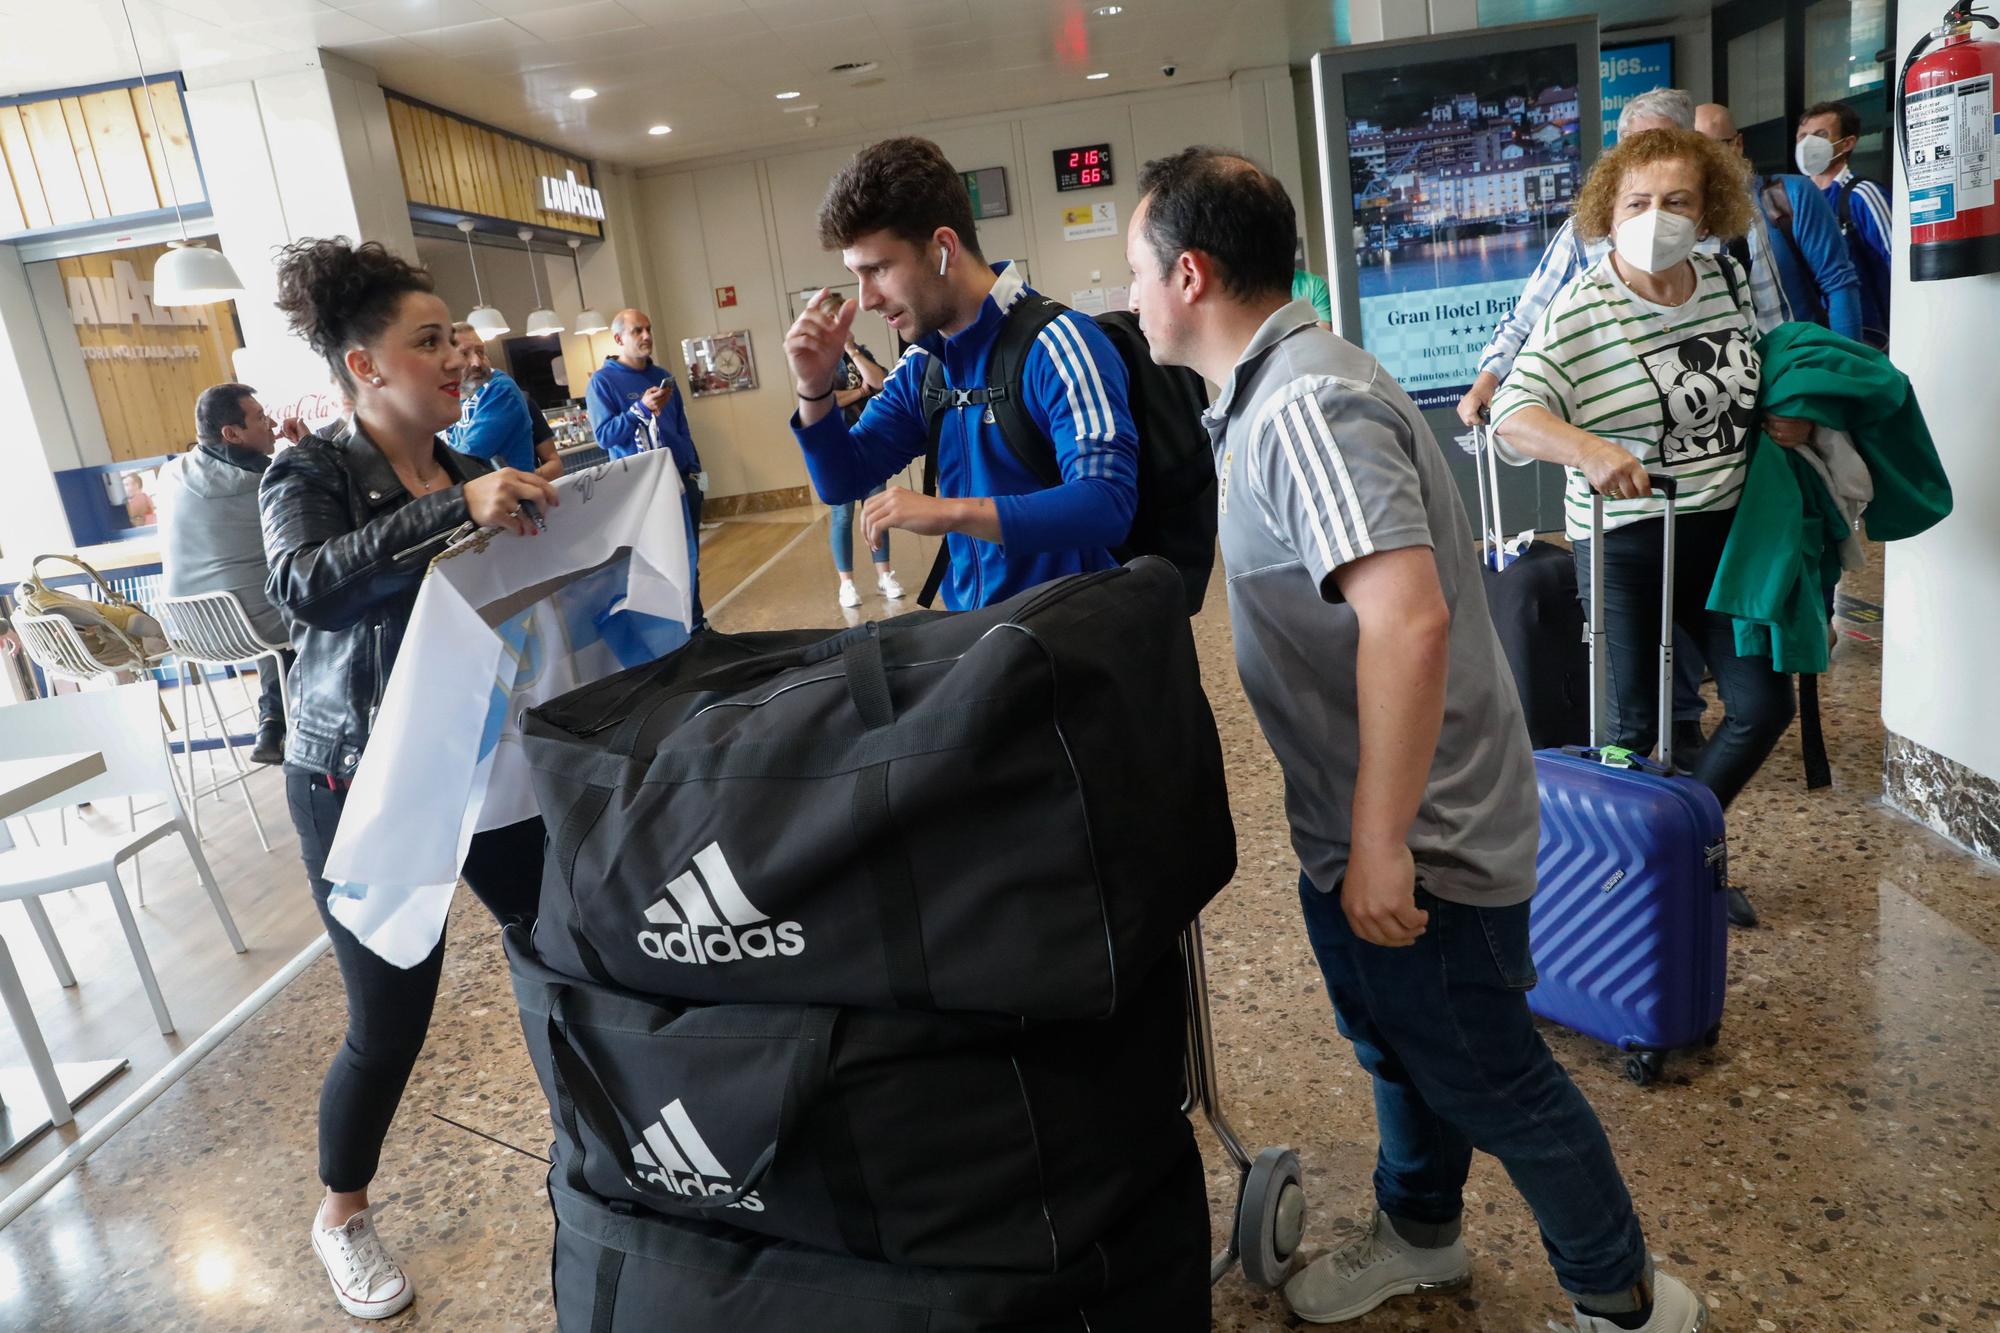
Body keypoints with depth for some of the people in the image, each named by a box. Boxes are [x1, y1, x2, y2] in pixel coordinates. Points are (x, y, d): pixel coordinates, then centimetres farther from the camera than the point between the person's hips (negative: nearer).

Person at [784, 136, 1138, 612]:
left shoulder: (1057, 345, -14)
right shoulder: (921, 366, 7)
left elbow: (1108, 503, -24)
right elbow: (842, 483, 12)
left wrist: (950, 512, -28)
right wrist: (815, 389, -4)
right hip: (972, 625, 6)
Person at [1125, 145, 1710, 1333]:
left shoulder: (1304, 406, -25)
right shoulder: (1279, 388, 7)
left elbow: (1408, 618, -35)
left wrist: (1380, 845, -29)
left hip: (1418, 838, -9)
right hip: (1358, 826, 9)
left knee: (1487, 1076, 11)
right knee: (1399, 1045, 26)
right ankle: (1420, 1235, 50)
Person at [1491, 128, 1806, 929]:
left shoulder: (1729, 282, 3)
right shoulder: (1580, 312, -14)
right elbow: (1515, 416, -25)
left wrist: (1793, 413, 2)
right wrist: (1587, 448, -42)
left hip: (1725, 530, 6)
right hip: (1624, 544, -6)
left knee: (1764, 703, 10)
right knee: (1633, 721, 2)